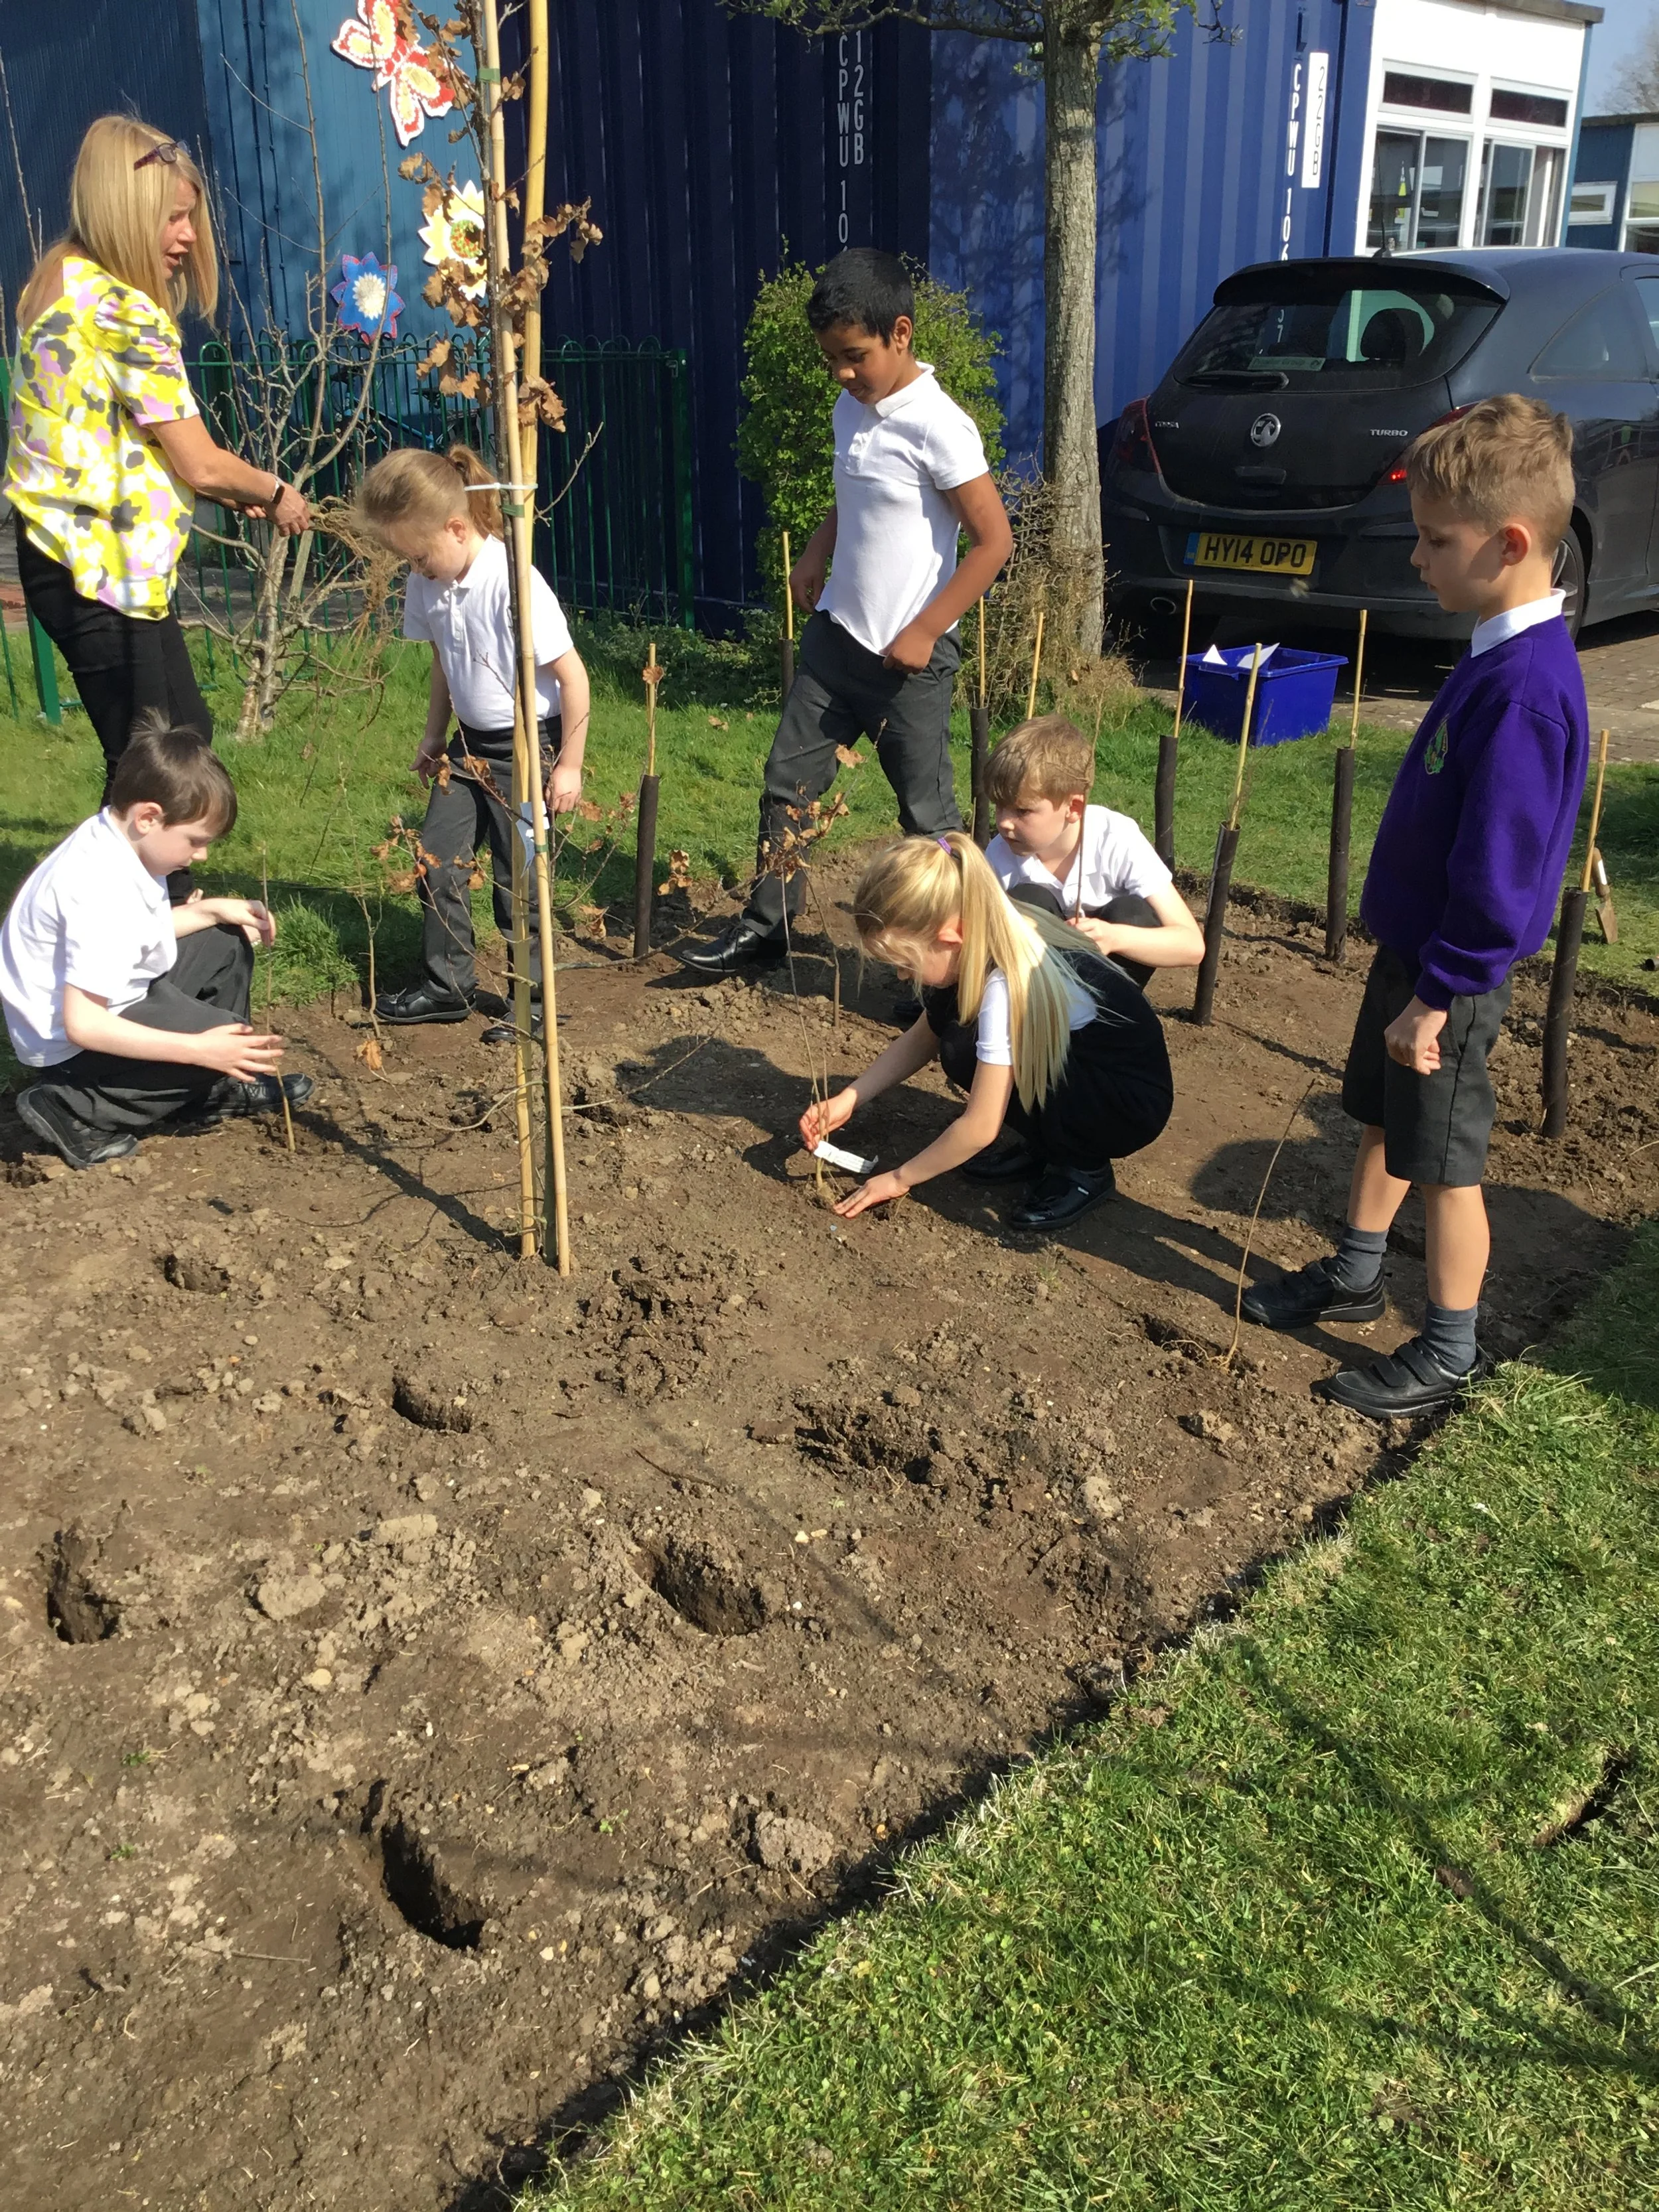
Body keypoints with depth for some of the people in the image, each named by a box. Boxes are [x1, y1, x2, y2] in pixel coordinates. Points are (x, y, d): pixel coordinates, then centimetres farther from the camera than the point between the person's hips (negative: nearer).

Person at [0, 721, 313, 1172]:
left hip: (111, 999, 10)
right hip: (73, 1045, -10)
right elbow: (83, 1025, -35)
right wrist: (199, 1049, -35)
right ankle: (77, 1112, -10)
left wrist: (213, 910, 5)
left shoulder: (116, 837, -4)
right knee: (222, 1038, -23)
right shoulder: (104, 891, -33)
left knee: (225, 948, 12)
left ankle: (210, 1093, 17)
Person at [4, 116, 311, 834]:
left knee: (184, 736, 19)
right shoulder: (123, 310, -17)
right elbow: (199, 462, -16)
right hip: (103, 570, -10)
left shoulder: (60, 283, 12)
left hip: (67, 555, 10)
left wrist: (233, 493, 13)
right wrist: (275, 493, 3)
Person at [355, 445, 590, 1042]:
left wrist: (569, 765, -16)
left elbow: (573, 677, -20)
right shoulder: (427, 584, -3)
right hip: (470, 744, 7)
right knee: (436, 860, 6)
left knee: (517, 877, 1)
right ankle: (446, 984, 21)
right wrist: (434, 736, 19)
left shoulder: (515, 584, -25)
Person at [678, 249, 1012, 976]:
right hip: (835, 635, 8)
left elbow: (994, 540, -18)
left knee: (927, 809, 5)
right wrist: (814, 558, 8)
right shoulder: (851, 410, 6)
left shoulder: (938, 427, -18)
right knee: (788, 779, 11)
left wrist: (924, 632, -17)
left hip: (907, 657, -7)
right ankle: (765, 923, 24)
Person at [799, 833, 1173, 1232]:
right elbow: (922, 1038, 6)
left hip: (1136, 1099, -8)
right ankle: (1043, 1144, 8)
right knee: (946, 1010, -4)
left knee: (966, 1052, -25)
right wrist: (849, 1099, -3)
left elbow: (978, 1128, -25)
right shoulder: (979, 940, -8)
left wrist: (899, 1179, -11)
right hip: (1070, 1063, 9)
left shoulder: (1007, 987, -32)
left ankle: (1084, 1168, -5)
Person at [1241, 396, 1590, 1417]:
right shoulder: (1503, 654, 3)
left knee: (1444, 1160, 5)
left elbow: (1498, 874, -27)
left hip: (1451, 975, -9)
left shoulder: (1526, 689, -28)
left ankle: (1450, 1353, 23)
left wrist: (1436, 996, -20)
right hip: (1415, 946, 9)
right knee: (1383, 1121, 23)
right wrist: (1409, 971, 18)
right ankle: (1354, 1276, 43)